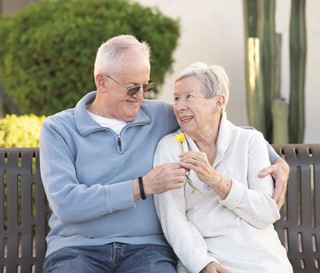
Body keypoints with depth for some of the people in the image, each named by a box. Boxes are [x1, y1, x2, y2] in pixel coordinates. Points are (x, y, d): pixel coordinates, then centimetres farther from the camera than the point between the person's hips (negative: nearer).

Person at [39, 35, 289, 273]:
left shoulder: (159, 116, 12)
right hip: (78, 248, -2)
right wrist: (143, 186, -12)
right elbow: (65, 203, -11)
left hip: (145, 248, 2)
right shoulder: (59, 129, 3)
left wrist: (276, 160, 6)